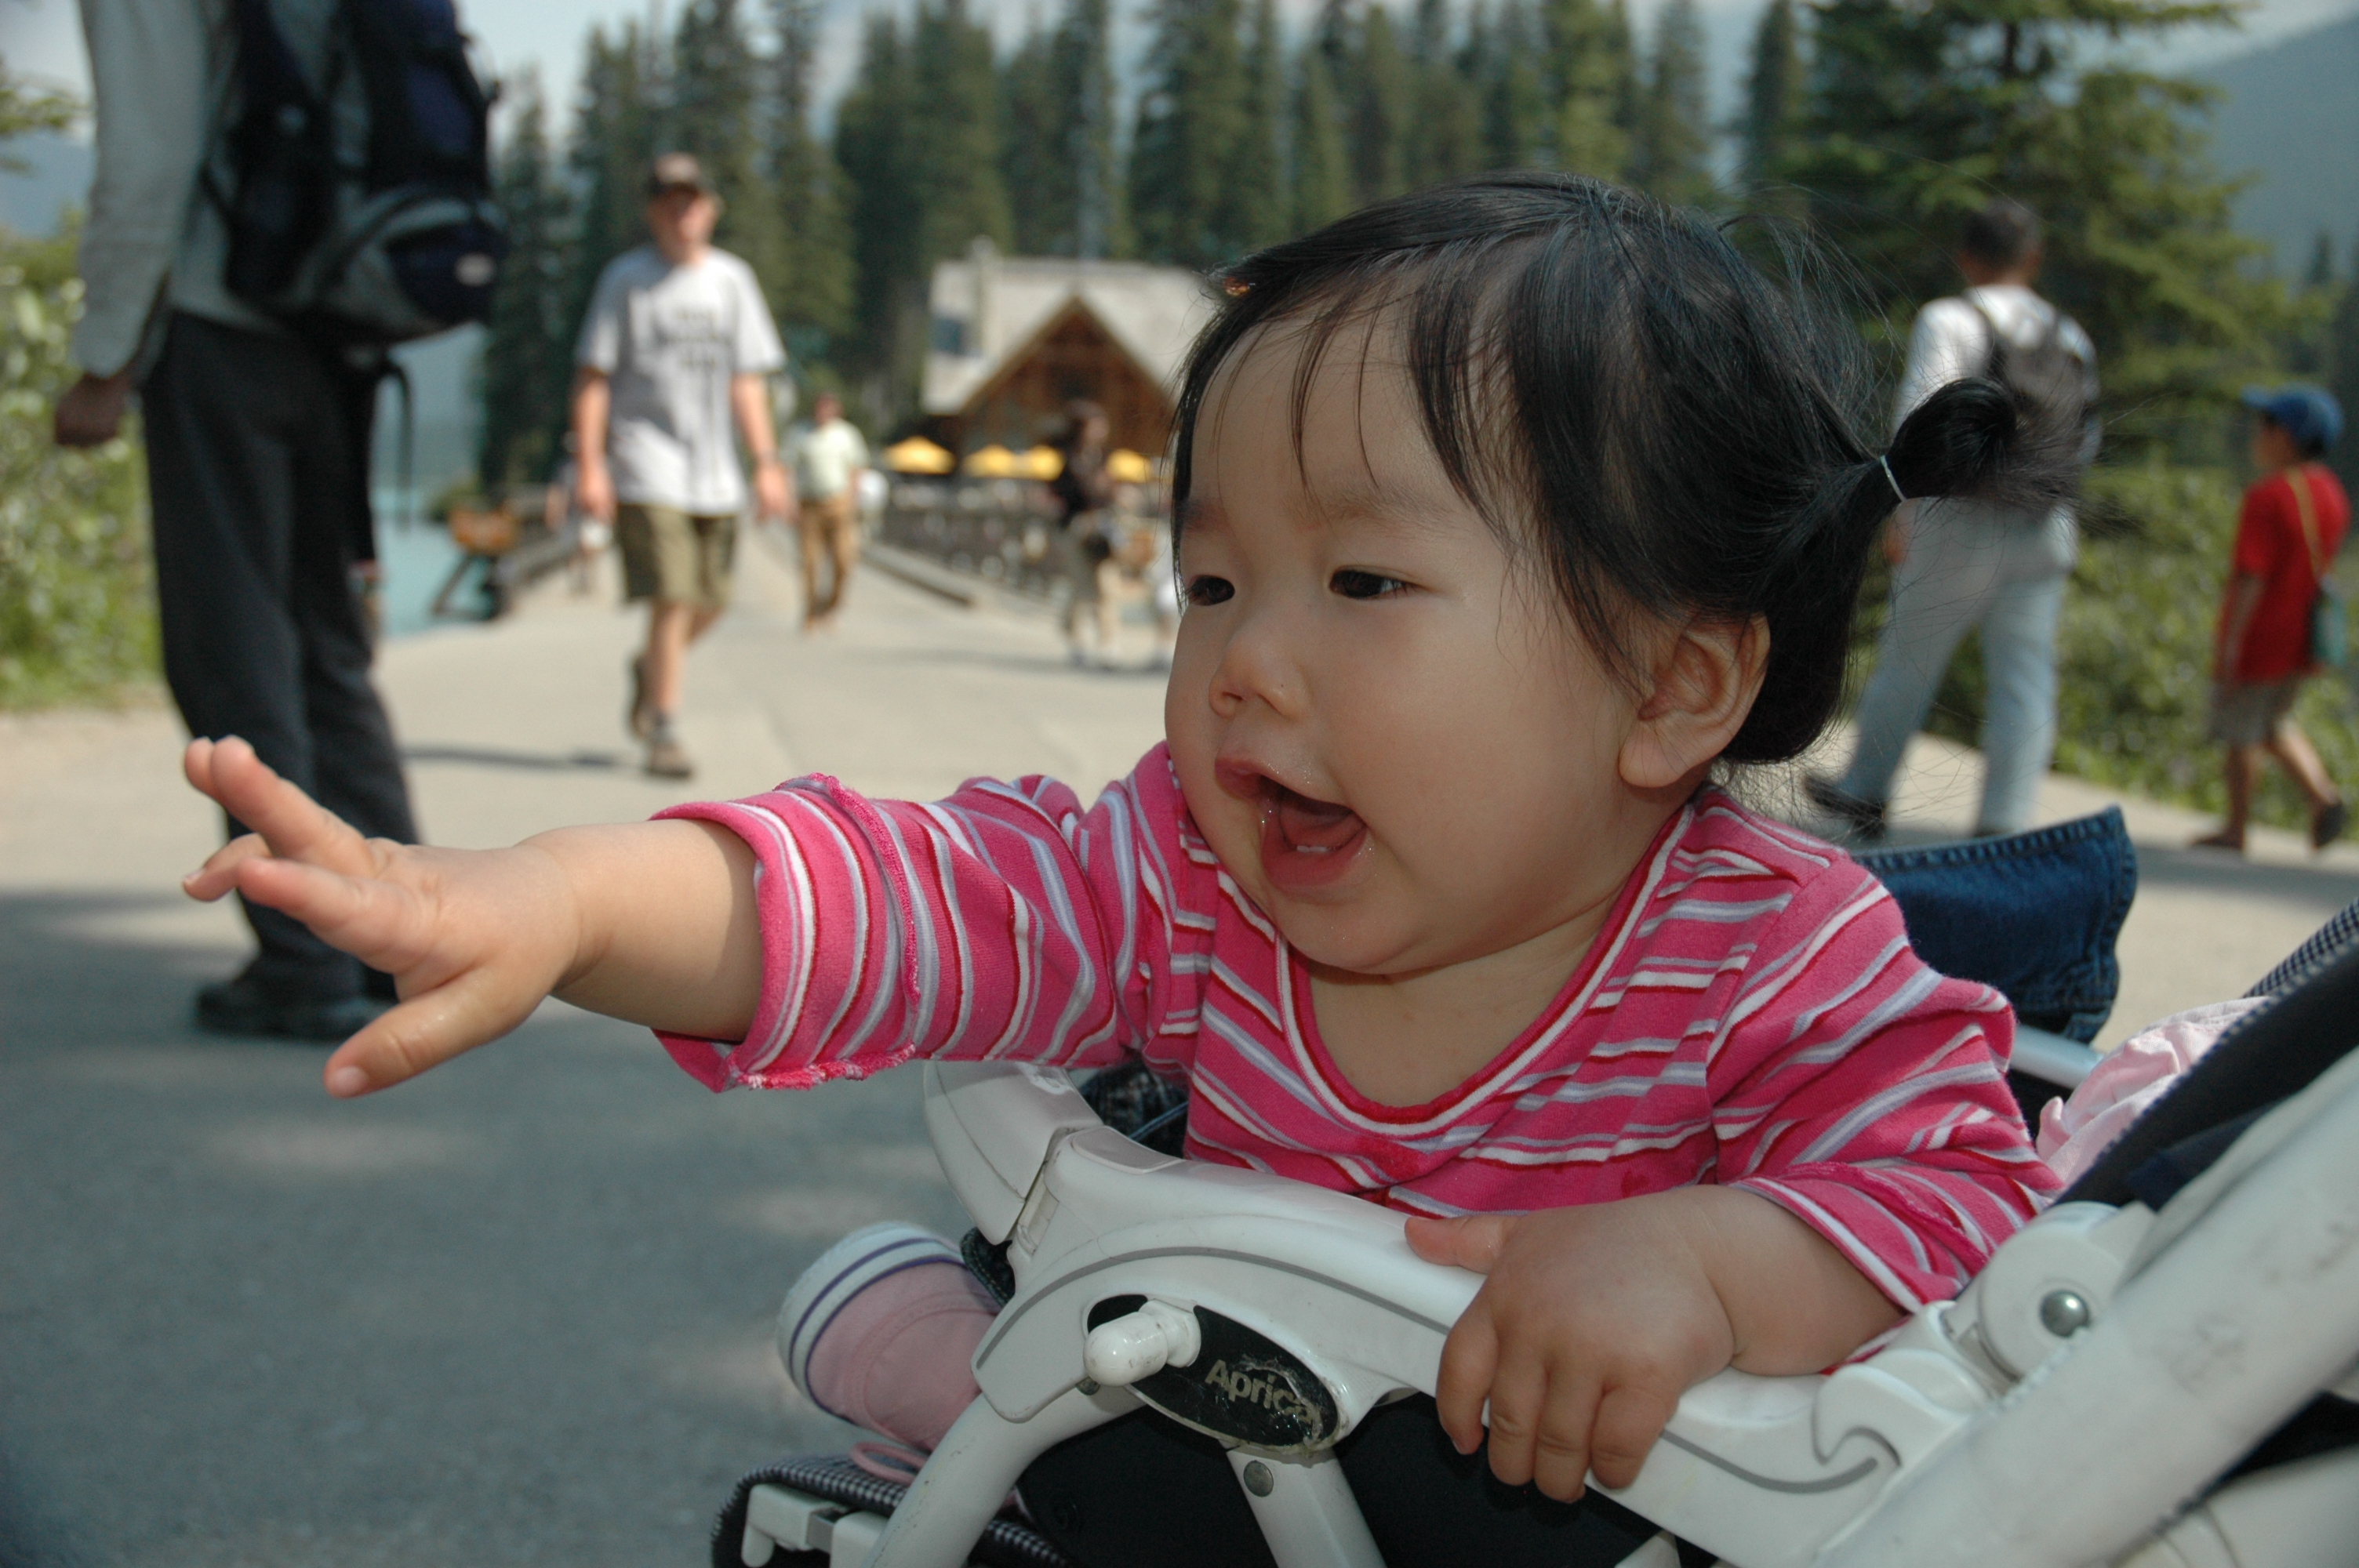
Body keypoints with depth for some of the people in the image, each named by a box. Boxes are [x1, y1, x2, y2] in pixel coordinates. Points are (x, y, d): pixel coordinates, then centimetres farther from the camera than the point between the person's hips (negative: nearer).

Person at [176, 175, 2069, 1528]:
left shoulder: (1784, 969, -25)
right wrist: (558, 899, -44)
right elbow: (905, 889, -28)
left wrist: (1701, 1263, -46)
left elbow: (1966, 1202, -28)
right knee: (876, 1292, 1)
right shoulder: (1187, 883, -17)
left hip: (1601, 1493, -1)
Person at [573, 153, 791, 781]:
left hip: (715, 473, 5)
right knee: (673, 600, -14)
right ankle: (664, 733, -5)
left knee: (709, 604, 8)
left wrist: (766, 460, 5)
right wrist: (589, 465, -9)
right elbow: (592, 377, -1)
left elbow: (747, 379, 14)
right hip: (647, 466, -5)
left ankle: (649, 669, 37)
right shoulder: (626, 279, 1)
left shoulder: (732, 279, 13)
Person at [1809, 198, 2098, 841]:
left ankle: (1864, 794, 23)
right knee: (2024, 681, 3)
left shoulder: (1948, 320, -6)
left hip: (1960, 524, -4)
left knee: (1908, 661, 10)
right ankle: (2004, 826, 0)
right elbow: (2083, 440, 17)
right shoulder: (2070, 336, 10)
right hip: (2045, 531, 4)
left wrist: (1901, 510, -20)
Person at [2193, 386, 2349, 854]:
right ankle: (2324, 798, 8)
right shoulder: (2331, 492, 4)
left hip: (2257, 635, -8)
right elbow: (2322, 561, 12)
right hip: (2301, 638, 8)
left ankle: (2236, 828, 15)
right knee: (2276, 724, 23)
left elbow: (2251, 576, -24)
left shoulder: (2267, 497, -21)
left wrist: (2230, 644, -22)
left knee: (2240, 732, 6)